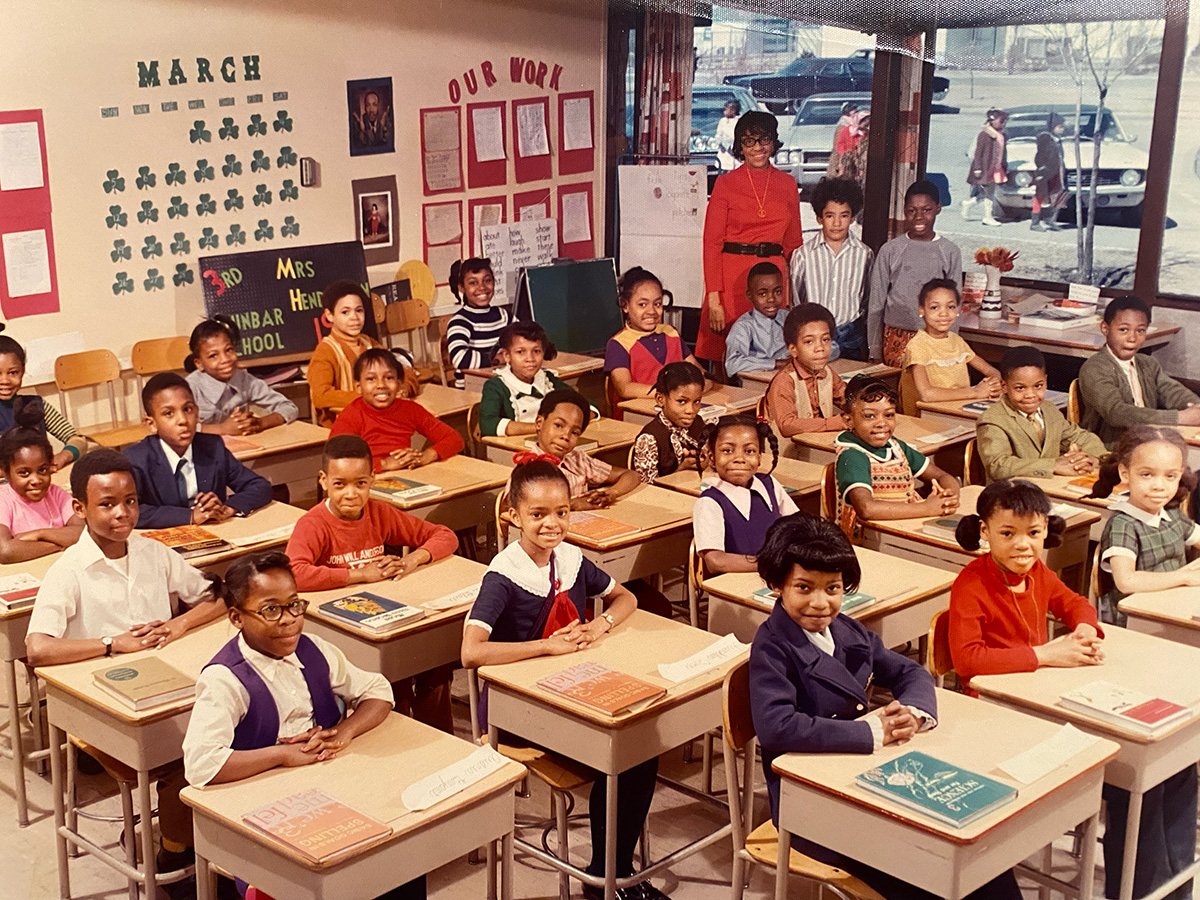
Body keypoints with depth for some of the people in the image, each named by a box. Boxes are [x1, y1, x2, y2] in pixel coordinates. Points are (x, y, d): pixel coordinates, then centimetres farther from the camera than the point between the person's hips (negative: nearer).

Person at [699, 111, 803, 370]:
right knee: (727, 361, -2)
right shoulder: (725, 183, 1)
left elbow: (793, 242, 16)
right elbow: (712, 242, -2)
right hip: (732, 277, -2)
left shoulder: (787, 184, 10)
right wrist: (713, 297, -10)